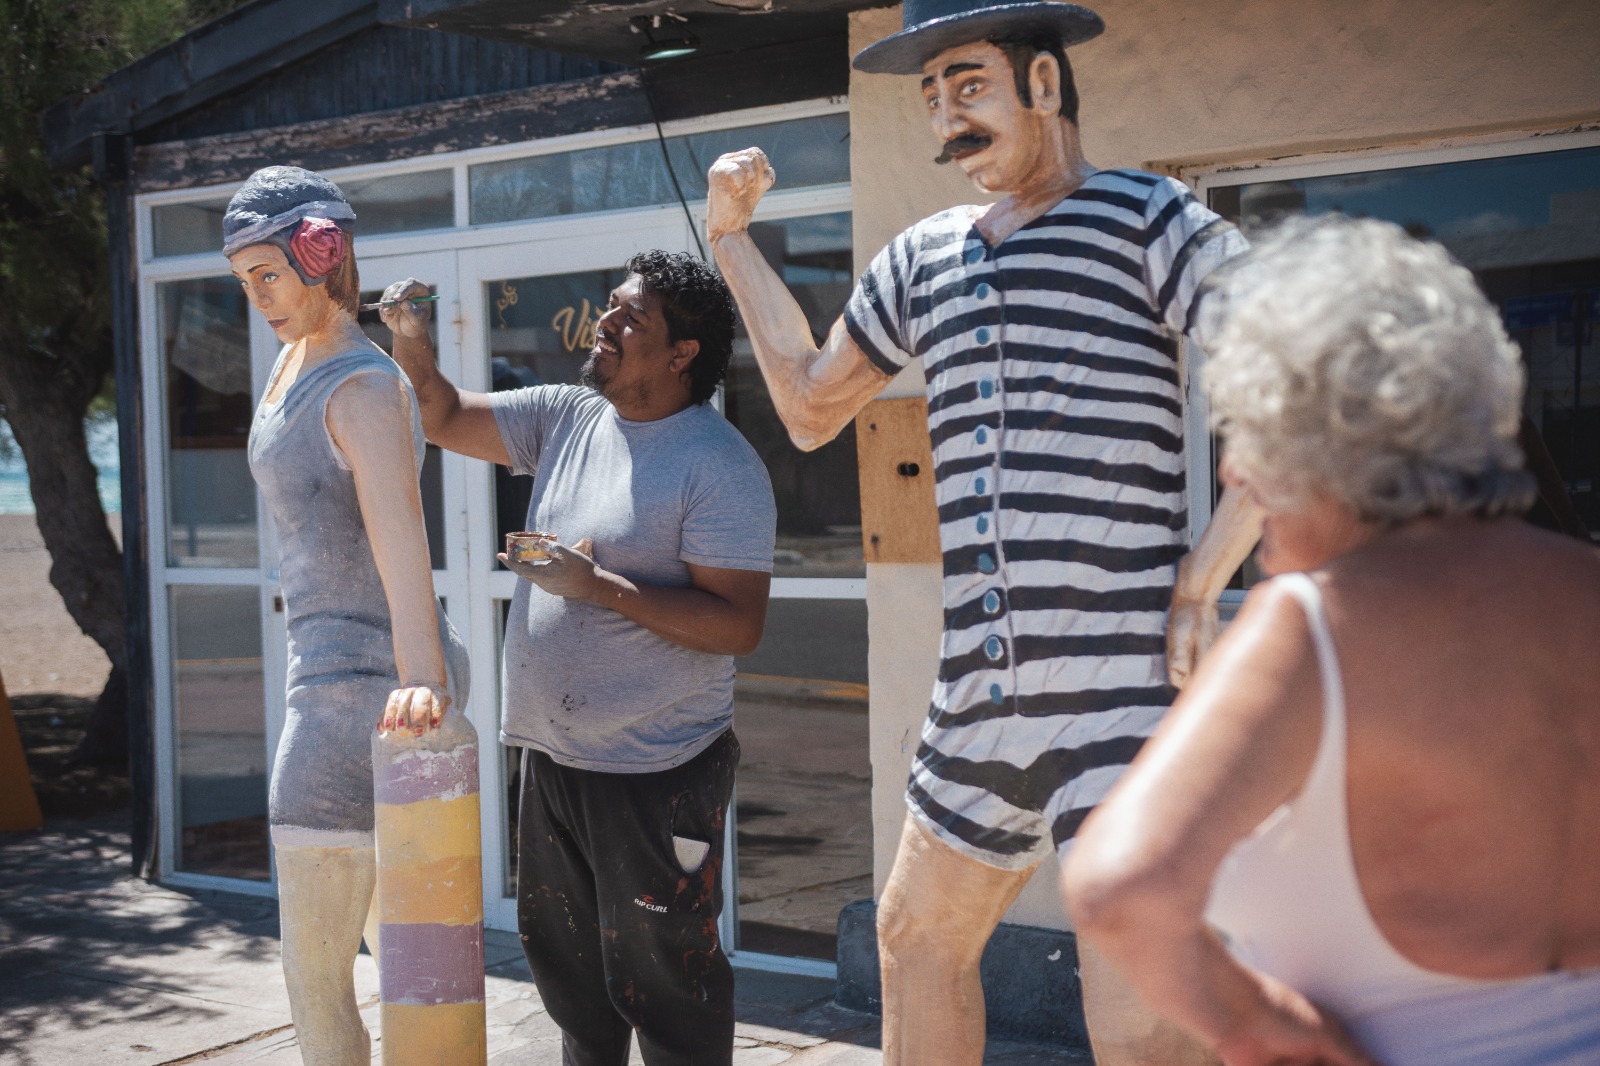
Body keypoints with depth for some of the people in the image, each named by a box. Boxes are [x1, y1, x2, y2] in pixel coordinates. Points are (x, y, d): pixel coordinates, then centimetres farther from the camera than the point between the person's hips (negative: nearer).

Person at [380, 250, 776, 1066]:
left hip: (656, 771, -8)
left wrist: (599, 586, -24)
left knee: (659, 976, 1)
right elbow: (445, 421, 14)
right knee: (564, 962, 21)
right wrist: (412, 349, -5)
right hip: (551, 754, 8)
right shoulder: (567, 418, 7)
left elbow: (738, 625, -21)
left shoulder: (720, 465, -16)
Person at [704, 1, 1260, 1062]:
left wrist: (1201, 585, -14)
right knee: (918, 936, 22)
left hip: (1120, 686, -7)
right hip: (979, 699, 7)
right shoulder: (924, 258, 17)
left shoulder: (1145, 219, -2)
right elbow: (811, 407, 29)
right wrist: (733, 238, 26)